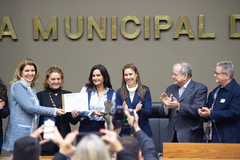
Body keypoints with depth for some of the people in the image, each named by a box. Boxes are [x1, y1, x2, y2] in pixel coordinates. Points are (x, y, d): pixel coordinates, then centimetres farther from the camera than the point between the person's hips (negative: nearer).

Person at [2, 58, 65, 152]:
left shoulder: (32, 88, 17)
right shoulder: (17, 86, -8)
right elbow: (29, 107, -17)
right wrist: (54, 111, -16)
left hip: (32, 133, 8)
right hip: (20, 134, -8)